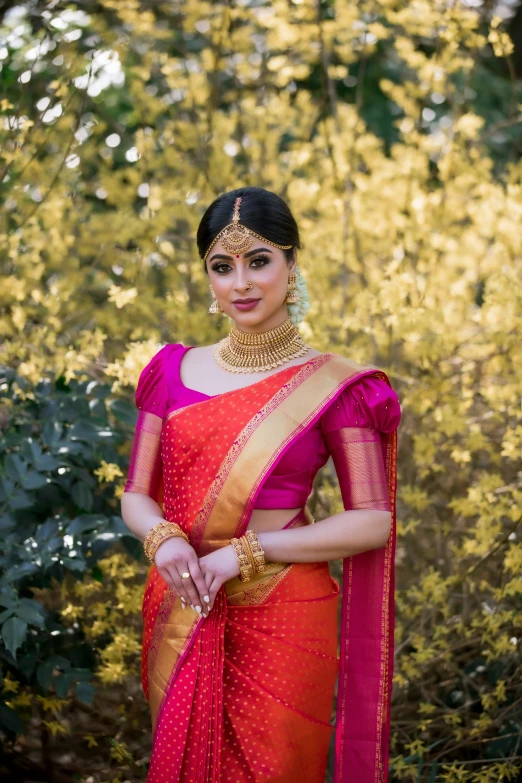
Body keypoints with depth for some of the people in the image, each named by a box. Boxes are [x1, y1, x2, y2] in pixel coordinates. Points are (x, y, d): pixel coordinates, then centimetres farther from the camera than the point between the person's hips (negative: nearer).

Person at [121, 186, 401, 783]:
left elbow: (373, 523, -10)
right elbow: (135, 497, 6)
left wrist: (246, 552, -18)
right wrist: (163, 539, -17)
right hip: (182, 616, 3)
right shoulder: (174, 371, 3)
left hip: (281, 621, -3)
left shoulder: (333, 385, -7)